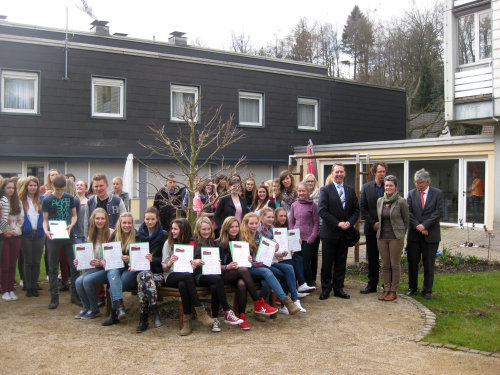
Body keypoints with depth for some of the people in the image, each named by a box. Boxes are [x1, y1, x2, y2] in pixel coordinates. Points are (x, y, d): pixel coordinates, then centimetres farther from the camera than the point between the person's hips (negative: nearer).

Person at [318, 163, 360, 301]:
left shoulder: (350, 190, 10)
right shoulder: (325, 190, -4)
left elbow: (356, 210, 11)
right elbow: (322, 211, -12)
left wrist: (349, 222, -8)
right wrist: (338, 223, -16)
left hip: (345, 232, 4)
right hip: (329, 232, -4)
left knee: (341, 262, 10)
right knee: (327, 262, 3)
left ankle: (338, 288, 19)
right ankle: (325, 289, 13)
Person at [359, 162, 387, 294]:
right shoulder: (366, 187, 5)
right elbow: (362, 207, 1)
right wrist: (373, 223, -7)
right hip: (371, 228, 1)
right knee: (372, 258, 7)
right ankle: (372, 284, 16)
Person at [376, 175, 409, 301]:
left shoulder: (401, 201, -7)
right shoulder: (380, 201, 7)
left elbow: (406, 220, 2)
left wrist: (401, 234, 6)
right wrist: (380, 230, 14)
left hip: (396, 237, -5)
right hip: (382, 237, 5)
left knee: (395, 265, 1)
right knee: (385, 265, 8)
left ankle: (394, 291, 9)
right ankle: (386, 290, 15)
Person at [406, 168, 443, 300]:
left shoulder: (437, 193, 1)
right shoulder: (411, 193, 7)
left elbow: (438, 212, -7)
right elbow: (408, 212, 0)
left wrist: (424, 225, -15)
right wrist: (418, 226, -13)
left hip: (430, 235, -2)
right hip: (414, 234, 2)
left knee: (429, 264, 4)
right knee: (412, 262, 7)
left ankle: (427, 290, 16)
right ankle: (412, 287, 23)